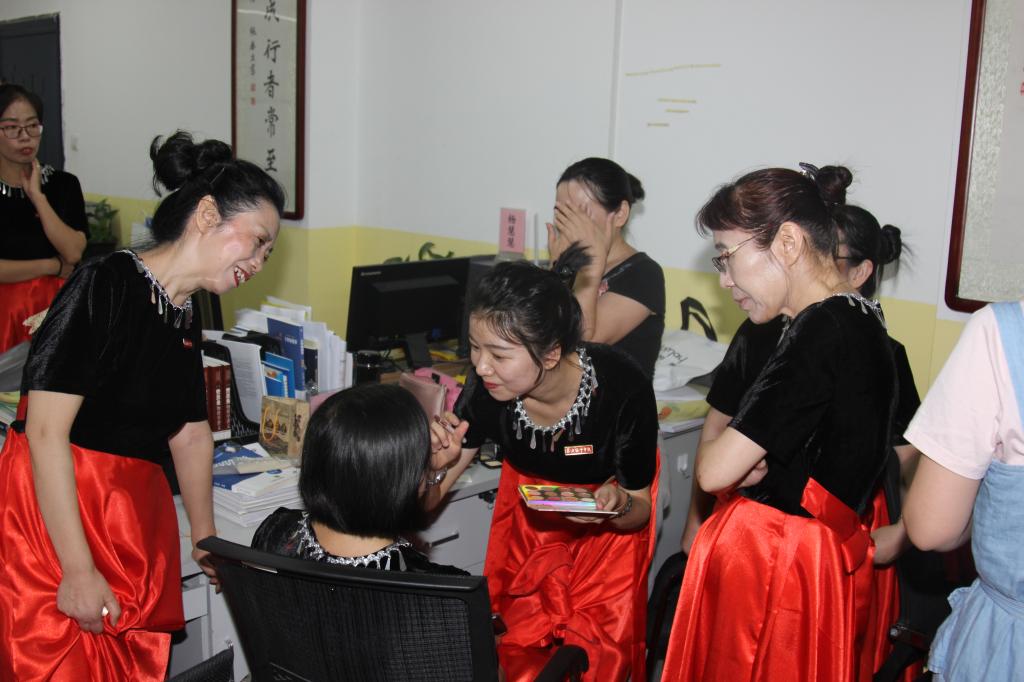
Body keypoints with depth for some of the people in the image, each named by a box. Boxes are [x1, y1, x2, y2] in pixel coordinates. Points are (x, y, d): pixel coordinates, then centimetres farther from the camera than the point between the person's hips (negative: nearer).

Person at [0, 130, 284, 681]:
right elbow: (46, 432, -17)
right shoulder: (103, 286, -13)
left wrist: (206, 539, 28)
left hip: (138, 528, 8)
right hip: (53, 524, -7)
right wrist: (79, 568, -18)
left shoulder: (186, 320, 12)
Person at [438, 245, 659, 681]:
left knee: (599, 645, -4)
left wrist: (618, 505, -39)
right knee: (519, 635, 0)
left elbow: (640, 510, -17)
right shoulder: (486, 387, -27)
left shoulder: (622, 389, -34)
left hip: (612, 500, -2)